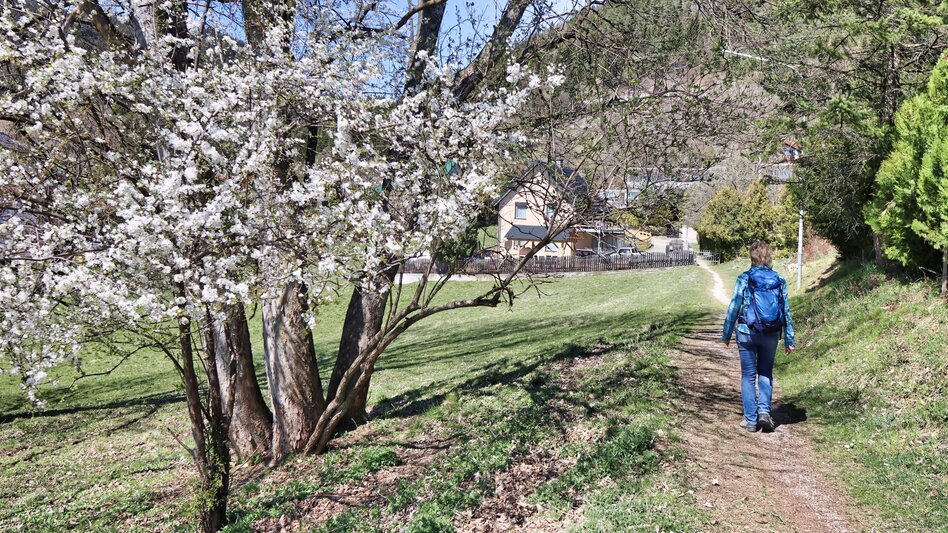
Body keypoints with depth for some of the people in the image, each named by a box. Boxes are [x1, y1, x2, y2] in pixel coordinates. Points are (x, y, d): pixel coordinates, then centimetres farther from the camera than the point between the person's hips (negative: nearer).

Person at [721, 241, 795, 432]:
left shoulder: (744, 279, -9)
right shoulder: (779, 280, -1)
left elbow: (734, 308, -6)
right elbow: (786, 311, 2)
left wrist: (726, 334, 5)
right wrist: (789, 339, 9)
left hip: (747, 333, -2)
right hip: (771, 335, 2)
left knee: (748, 376, 8)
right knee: (765, 373, 19)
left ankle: (750, 420, 11)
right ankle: (764, 410, 3)